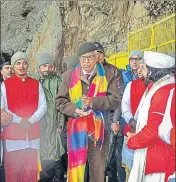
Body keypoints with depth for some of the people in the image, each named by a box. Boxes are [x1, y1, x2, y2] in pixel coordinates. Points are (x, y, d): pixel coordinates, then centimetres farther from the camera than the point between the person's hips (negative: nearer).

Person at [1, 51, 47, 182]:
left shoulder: (36, 84, 8)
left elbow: (43, 106, 2)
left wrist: (30, 120, -12)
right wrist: (19, 121, -14)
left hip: (32, 133, 2)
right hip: (13, 132, -2)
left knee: (31, 170, 7)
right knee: (13, 171, 2)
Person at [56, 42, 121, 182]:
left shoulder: (108, 75, 2)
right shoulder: (70, 75, 5)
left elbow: (116, 100, -4)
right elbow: (60, 101, 6)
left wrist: (94, 102, -18)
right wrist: (74, 110, -13)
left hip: (99, 128, 0)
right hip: (76, 127, 0)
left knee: (98, 169, 11)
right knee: (76, 167, 5)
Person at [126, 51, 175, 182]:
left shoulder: (164, 93, -23)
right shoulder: (155, 88, 10)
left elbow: (154, 131, -24)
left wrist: (131, 141, -10)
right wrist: (133, 135, 3)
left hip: (157, 158, -9)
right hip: (148, 154, 9)